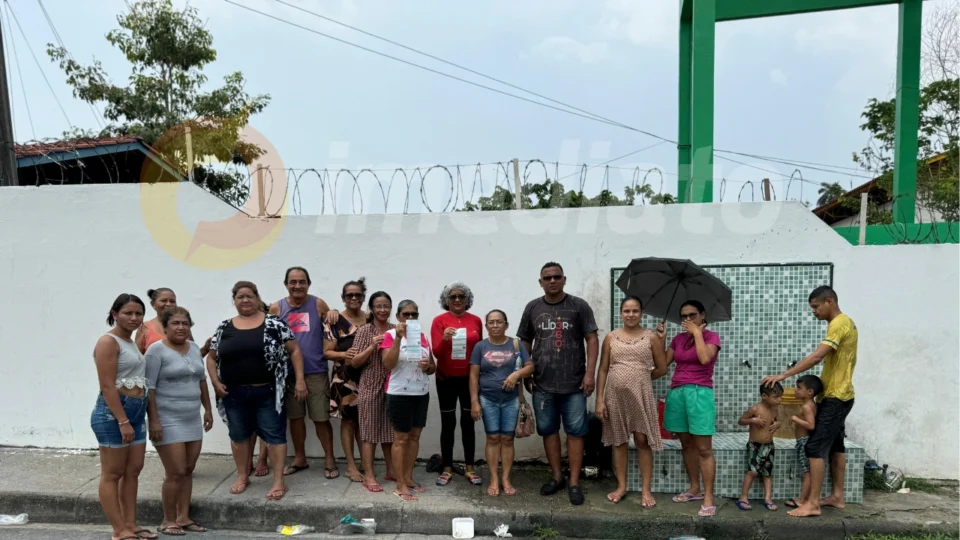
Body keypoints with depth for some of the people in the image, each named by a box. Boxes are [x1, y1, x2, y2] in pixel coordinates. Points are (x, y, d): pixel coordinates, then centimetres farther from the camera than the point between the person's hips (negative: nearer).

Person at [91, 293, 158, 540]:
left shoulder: (131, 342, 15)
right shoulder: (108, 342, -11)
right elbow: (107, 386, -18)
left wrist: (133, 419, 17)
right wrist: (123, 421, -21)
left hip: (136, 413, 9)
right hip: (113, 413, -9)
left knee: (133, 471, 12)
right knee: (113, 474, 1)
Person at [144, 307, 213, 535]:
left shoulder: (194, 348, 10)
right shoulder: (157, 350, -10)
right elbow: (148, 388, -14)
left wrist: (208, 409, 17)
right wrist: (154, 421, -18)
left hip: (192, 419, 7)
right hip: (168, 420, -6)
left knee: (188, 471, 10)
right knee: (176, 473, -4)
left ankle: (183, 517, 21)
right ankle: (168, 520, 13)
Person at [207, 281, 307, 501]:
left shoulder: (274, 324, -3)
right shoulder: (224, 328, 6)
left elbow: (294, 351, -2)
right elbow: (212, 358, 13)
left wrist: (299, 380, -8)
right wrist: (216, 383, 0)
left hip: (267, 392, -3)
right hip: (234, 394, 3)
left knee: (274, 434, 1)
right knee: (239, 435, 16)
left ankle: (279, 482, 9)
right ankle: (242, 477, 33)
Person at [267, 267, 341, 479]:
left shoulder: (318, 304, -1)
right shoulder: (276, 308, 2)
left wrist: (334, 314, -16)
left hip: (316, 371, -2)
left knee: (321, 418, 3)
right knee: (295, 416, 14)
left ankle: (329, 460, 17)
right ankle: (300, 458, 30)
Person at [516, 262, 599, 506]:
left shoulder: (579, 306, -1)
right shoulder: (532, 308, 7)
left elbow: (592, 340, -2)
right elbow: (525, 342, 12)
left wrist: (590, 373, -10)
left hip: (574, 383, -2)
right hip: (542, 384, 3)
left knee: (575, 432, 3)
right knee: (548, 430, 11)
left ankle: (574, 483, 13)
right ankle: (556, 477, 27)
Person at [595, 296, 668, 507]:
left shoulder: (652, 337, 0)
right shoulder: (611, 337, 4)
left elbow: (662, 369, 3)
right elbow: (603, 370, 3)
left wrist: (639, 378, 7)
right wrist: (599, 400, -1)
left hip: (641, 395, -2)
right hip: (615, 395, 2)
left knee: (643, 441, 3)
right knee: (618, 441, 10)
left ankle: (646, 490, 14)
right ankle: (621, 487, 21)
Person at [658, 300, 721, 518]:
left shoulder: (711, 336, -1)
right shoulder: (678, 339, 13)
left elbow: (705, 358, -20)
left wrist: (697, 332, -11)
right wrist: (661, 338, -1)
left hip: (699, 393, -6)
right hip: (676, 393, 6)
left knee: (704, 448, -5)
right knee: (686, 444, 14)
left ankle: (709, 498, -1)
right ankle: (695, 489, 27)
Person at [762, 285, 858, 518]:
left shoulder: (839, 323, -18)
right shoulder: (844, 323, 14)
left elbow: (816, 357, -28)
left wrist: (783, 375, -29)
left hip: (835, 397, -11)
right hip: (839, 394, 11)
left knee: (816, 447, -10)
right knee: (835, 445, 15)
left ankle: (813, 503, -7)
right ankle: (837, 496, 23)